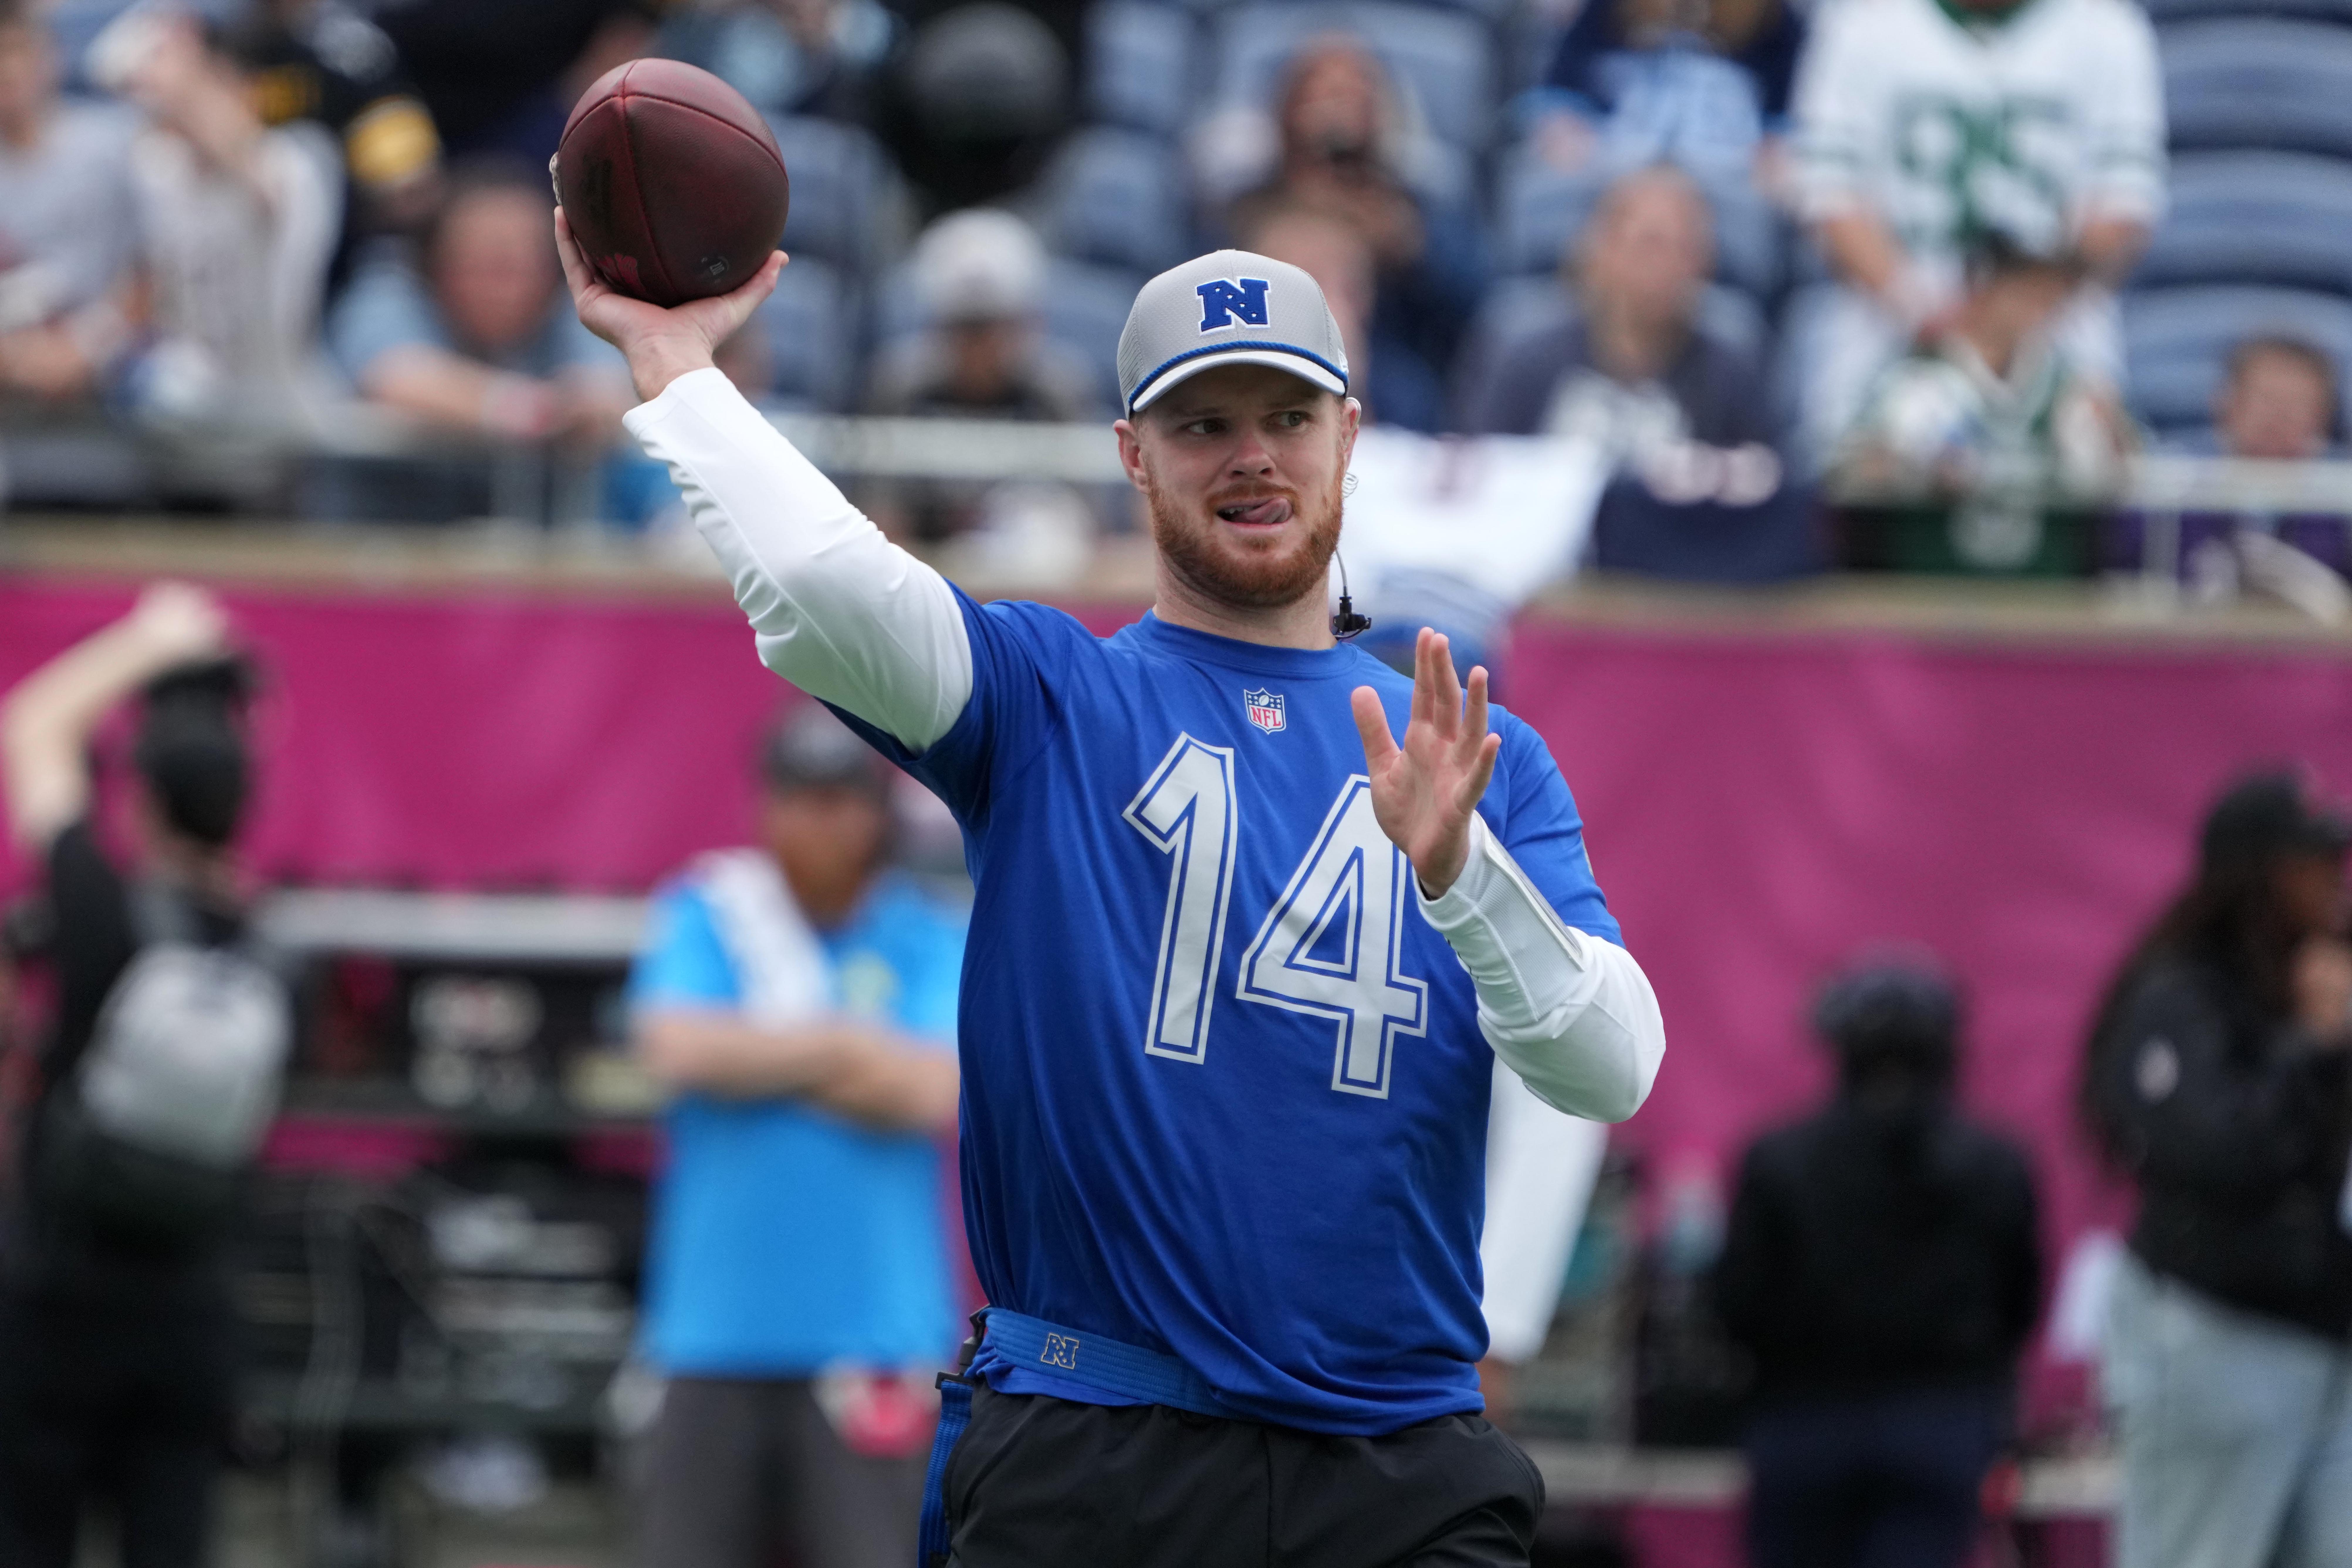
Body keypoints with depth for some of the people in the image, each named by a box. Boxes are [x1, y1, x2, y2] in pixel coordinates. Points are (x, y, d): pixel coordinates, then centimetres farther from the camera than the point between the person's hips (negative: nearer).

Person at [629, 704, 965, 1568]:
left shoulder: (932, 942, 5)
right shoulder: (703, 916, 7)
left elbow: (937, 1094, -11)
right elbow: (678, 1047, -11)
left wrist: (757, 1054, -5)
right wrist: (842, 1046, -5)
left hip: (874, 1330, -2)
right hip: (715, 1327, 2)